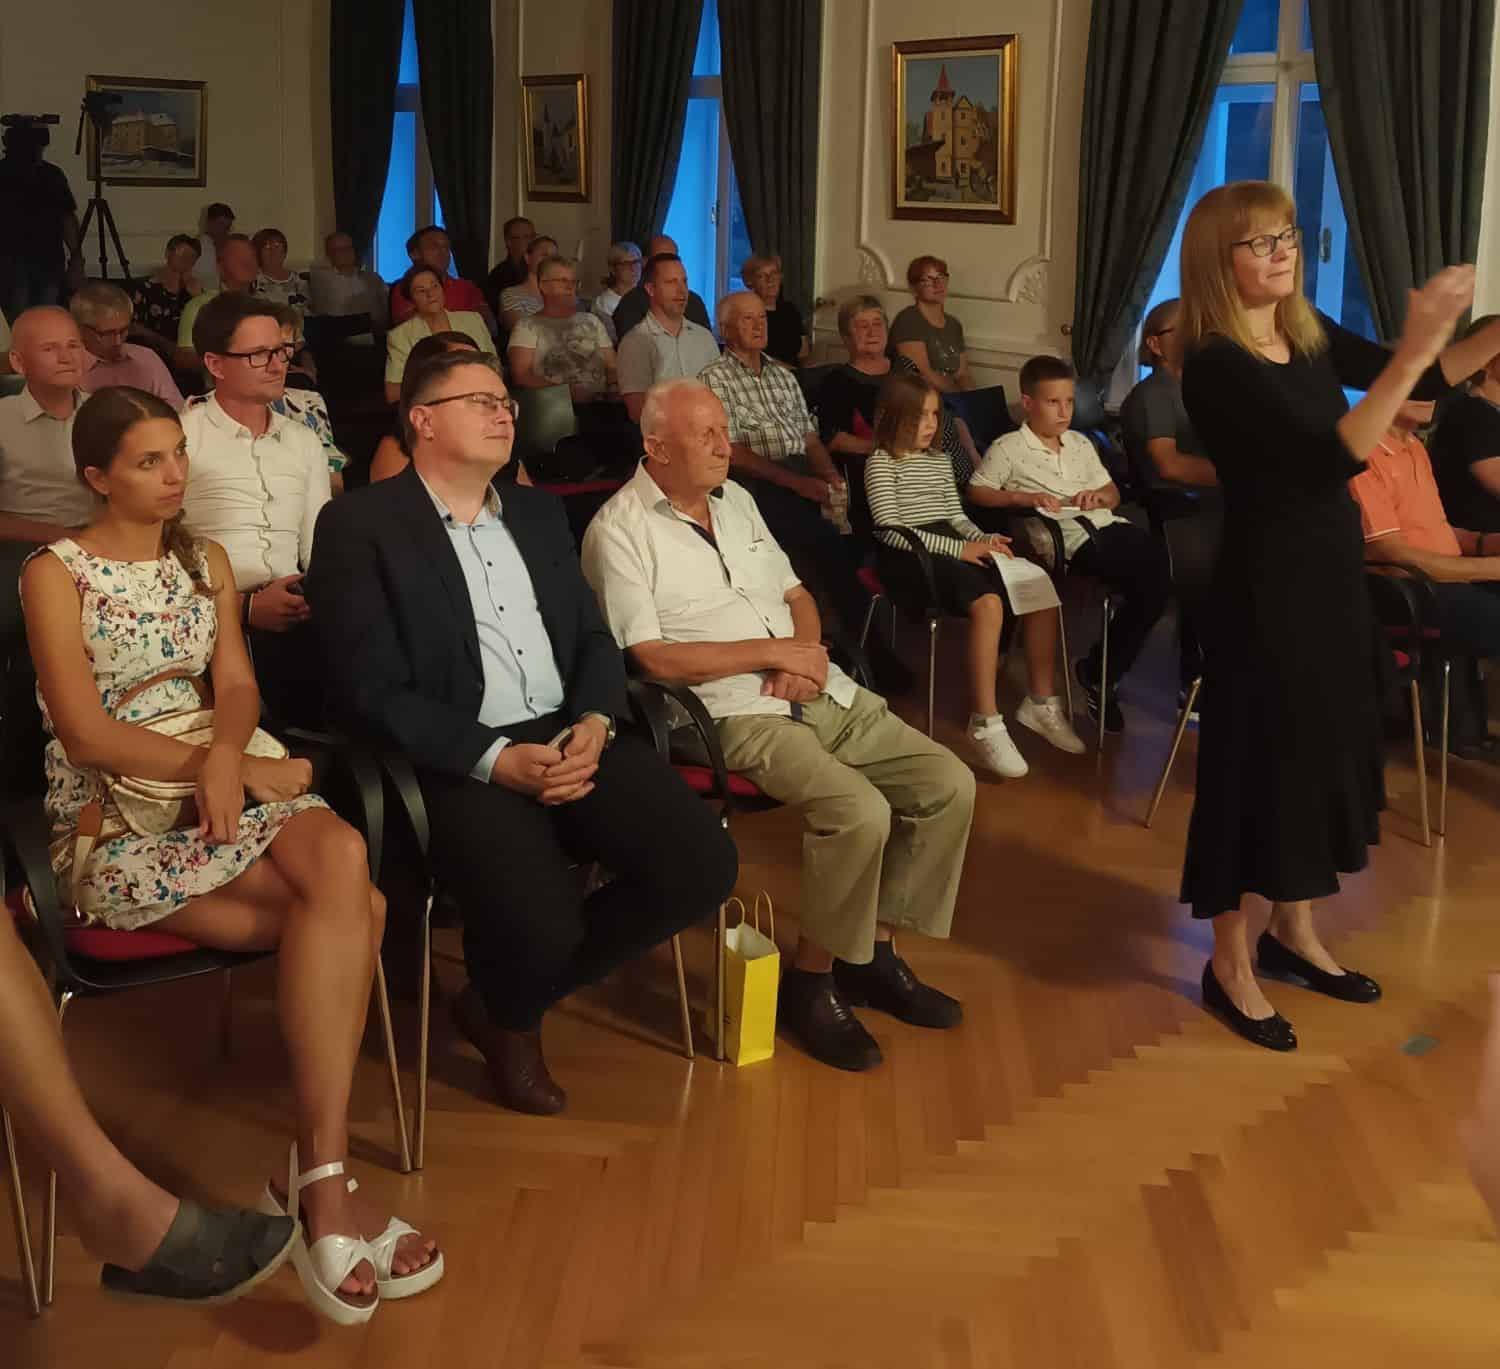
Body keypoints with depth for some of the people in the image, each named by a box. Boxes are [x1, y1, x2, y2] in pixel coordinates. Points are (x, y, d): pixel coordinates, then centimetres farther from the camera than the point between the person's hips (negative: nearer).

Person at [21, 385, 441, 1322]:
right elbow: (88, 734, -11)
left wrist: (227, 754, -18)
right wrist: (264, 774, -16)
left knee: (343, 859, -30)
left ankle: (322, 1177, -28)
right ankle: (326, 1181, -19)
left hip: (216, 782, 5)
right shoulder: (57, 574, -2)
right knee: (354, 907, -26)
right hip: (112, 822, -5)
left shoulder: (205, 561, 16)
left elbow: (237, 683, 7)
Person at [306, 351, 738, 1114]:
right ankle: (507, 1020, 12)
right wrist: (496, 759, -19)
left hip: (570, 738, 6)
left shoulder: (537, 512, 19)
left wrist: (595, 724, -6)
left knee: (703, 865, -14)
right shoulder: (359, 526, -2)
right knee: (539, 926, -31)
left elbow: (594, 636, 16)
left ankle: (512, 1003, 9)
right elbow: (374, 690, -10)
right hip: (457, 761, -6)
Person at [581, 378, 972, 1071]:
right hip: (738, 715, -8)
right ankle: (812, 981, -7)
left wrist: (808, 649, -3)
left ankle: (877, 954, 9)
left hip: (821, 691, 8)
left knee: (949, 783, -4)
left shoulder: (735, 499, 17)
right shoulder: (619, 532, -7)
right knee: (859, 811, -29)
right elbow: (654, 656, -15)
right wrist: (775, 653, -13)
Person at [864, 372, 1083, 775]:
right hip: (910, 555, -7)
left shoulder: (940, 460, 23)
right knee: (988, 603, -34)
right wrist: (959, 549, -19)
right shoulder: (881, 462, -1)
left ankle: (1041, 702, -2)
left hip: (950, 547, 8)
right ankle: (985, 722, -30)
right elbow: (891, 530, -13)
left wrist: (983, 539, 0)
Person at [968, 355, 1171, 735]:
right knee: (1149, 581, -26)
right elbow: (977, 492, 1)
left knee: (1160, 567, -19)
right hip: (1070, 538, -7)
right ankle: (1100, 675, -10)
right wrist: (1024, 497, -11)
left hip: (1107, 524, 7)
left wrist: (1100, 496, 6)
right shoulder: (1008, 449, 7)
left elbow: (1113, 494, 30)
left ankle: (1101, 671, -4)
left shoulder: (1081, 444, 26)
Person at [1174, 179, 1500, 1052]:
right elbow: (1331, 457, -28)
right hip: (1269, 582, -8)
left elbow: (1426, 382, 11)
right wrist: (1414, 348, -31)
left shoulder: (1310, 335, 4)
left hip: (1333, 572, 8)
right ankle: (1231, 963, 15)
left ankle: (1294, 932, 33)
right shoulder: (1217, 367, -20)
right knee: (1259, 759, 0)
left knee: (1325, 748, 16)